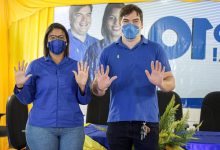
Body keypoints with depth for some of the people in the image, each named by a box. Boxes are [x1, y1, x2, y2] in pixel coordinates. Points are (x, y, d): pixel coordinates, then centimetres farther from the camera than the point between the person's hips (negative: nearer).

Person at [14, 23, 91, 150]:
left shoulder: (77, 67, 5)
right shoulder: (35, 66, 2)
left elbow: (84, 100, 3)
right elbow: (27, 99, 3)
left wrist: (82, 86, -15)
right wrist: (20, 86, -16)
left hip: (72, 128, 1)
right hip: (41, 127, -1)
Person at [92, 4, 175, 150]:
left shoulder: (155, 49, 4)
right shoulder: (108, 52, 7)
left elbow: (171, 82, 0)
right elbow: (96, 88, 5)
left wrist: (160, 83, -22)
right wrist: (100, 87, -19)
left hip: (147, 120, -1)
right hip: (117, 121, 1)